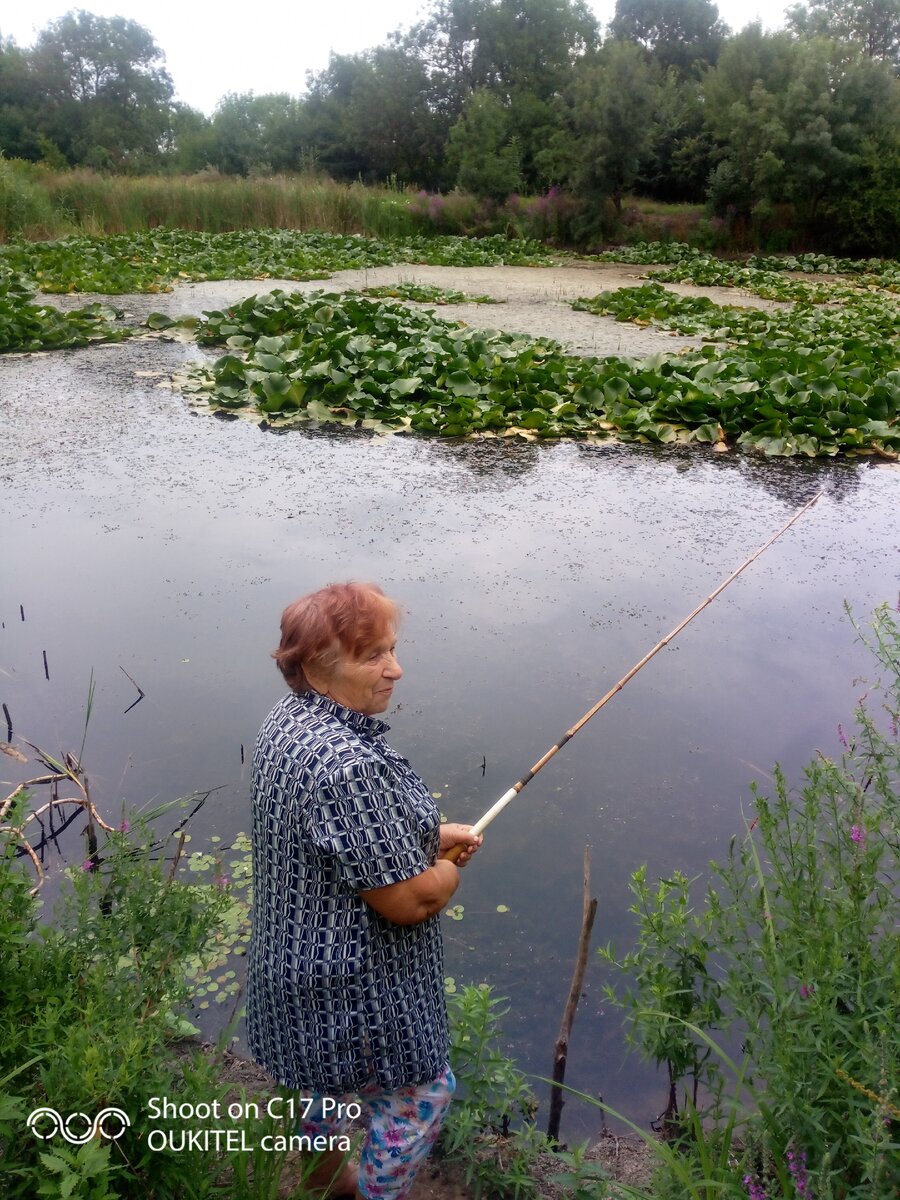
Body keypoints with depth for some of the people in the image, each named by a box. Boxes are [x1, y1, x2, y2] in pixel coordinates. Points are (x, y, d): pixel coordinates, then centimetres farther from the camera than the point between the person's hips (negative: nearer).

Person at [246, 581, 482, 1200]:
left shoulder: (289, 718, -5)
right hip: (356, 985, -9)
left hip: (303, 956, 10)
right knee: (421, 1093, 16)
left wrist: (433, 833, 3)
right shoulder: (349, 765, -36)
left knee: (334, 1073, 32)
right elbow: (411, 901, -28)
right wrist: (448, 870, -7)